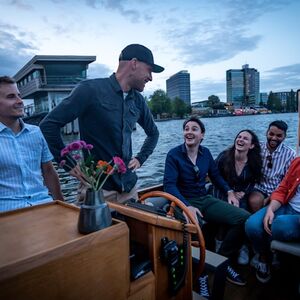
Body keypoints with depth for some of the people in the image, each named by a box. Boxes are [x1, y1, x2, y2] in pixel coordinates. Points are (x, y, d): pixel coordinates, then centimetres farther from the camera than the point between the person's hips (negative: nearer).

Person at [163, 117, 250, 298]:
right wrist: (187, 206, -30)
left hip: (206, 200, 6)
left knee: (244, 218, -11)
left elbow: (216, 175, 20)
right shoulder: (174, 155, -8)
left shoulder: (206, 153, 8)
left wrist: (229, 191, 4)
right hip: (184, 202, -5)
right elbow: (169, 185, -16)